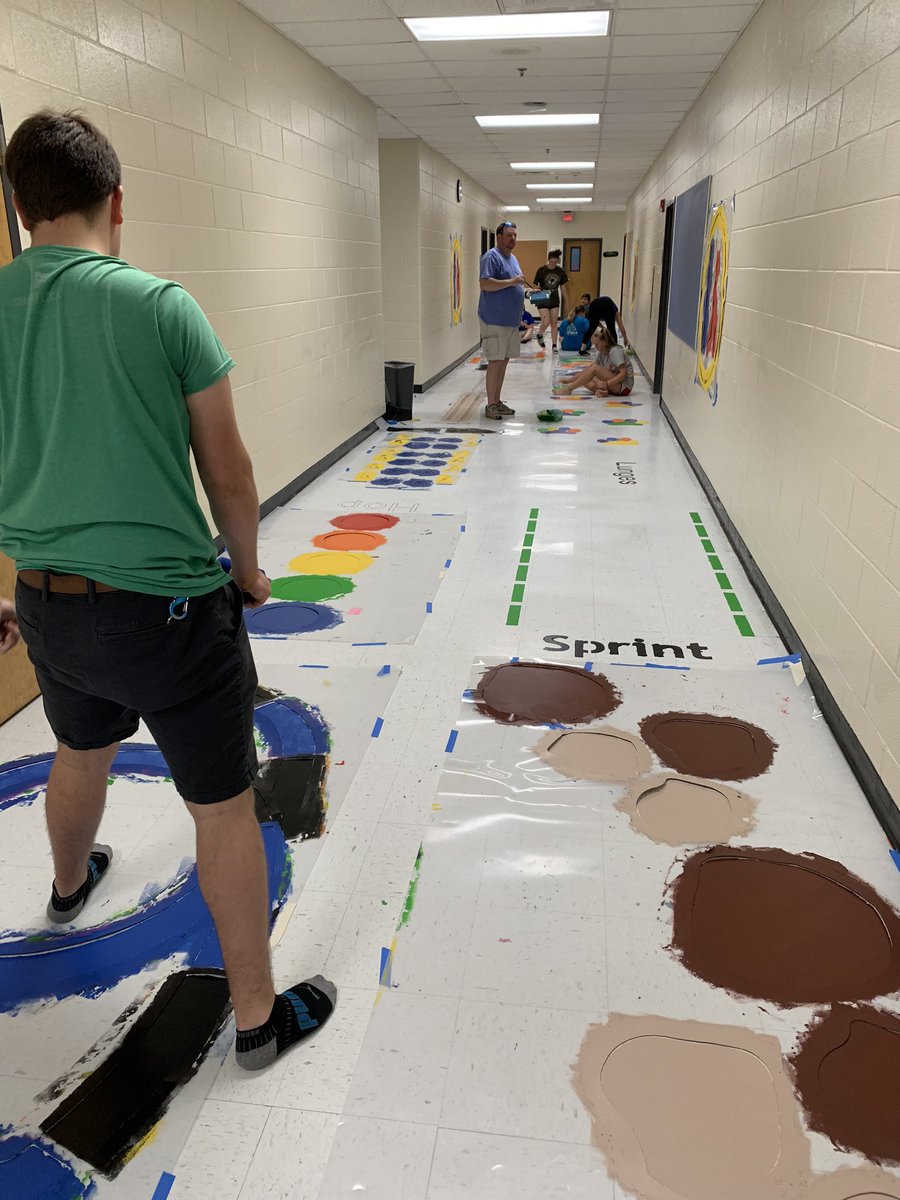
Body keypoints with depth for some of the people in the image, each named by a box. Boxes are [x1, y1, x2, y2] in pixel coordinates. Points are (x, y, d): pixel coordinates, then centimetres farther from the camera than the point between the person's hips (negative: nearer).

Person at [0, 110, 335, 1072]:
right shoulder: (161, 306, -10)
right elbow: (226, 469, -6)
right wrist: (247, 569, 11)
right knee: (223, 809, 8)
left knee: (81, 751, 33)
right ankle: (258, 1016, 23)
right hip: (167, 605, -5)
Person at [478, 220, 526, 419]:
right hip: (494, 320, -9)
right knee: (495, 362, -7)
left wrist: (524, 290, 12)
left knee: (504, 361, 11)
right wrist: (511, 282, -24)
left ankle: (497, 401, 19)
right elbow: (484, 283, -22)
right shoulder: (491, 257, -11)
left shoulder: (512, 258, 18)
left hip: (511, 320, 9)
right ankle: (491, 405, -1)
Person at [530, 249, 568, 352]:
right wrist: (536, 289, -29)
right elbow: (534, 285, -6)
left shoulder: (560, 271, -1)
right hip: (542, 300, -4)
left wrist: (565, 300, 11)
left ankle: (554, 345, 10)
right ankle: (539, 335, 22)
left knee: (554, 323, 4)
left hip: (554, 300, 4)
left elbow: (562, 287, 8)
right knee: (546, 322, -10)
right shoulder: (541, 270, -12)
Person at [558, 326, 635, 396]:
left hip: (624, 386, -9)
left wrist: (606, 384, -29)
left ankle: (569, 388, -19)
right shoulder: (601, 353, 9)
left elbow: (623, 374, -22)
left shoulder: (615, 351, -15)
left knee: (594, 367, -22)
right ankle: (601, 391, -21)